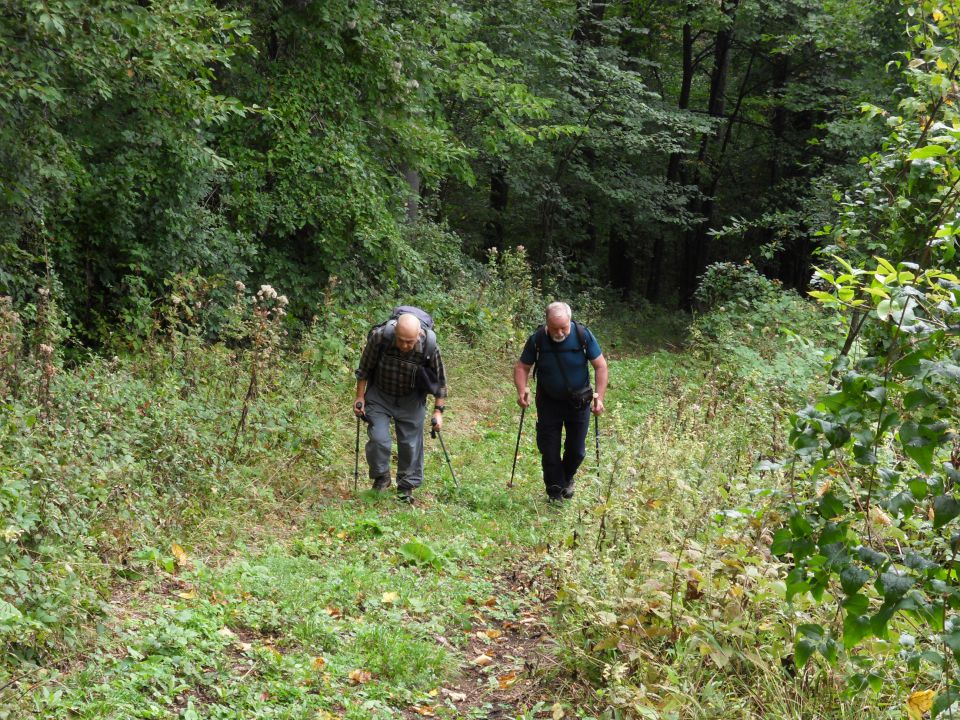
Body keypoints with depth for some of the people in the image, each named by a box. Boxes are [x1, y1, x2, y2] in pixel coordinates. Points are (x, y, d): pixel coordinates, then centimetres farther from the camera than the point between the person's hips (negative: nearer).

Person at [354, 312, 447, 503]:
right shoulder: (379, 337, -28)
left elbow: (439, 380, -8)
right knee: (378, 438, -12)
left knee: (411, 443, 2)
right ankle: (381, 477, 13)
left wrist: (438, 410, -7)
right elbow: (364, 369, -9)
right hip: (379, 396, 0)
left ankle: (407, 486, 21)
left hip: (411, 401, 0)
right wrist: (360, 398, -4)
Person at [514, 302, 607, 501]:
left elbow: (600, 366, -10)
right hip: (549, 402, 0)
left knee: (576, 449, 11)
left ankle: (567, 478, 40)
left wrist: (599, 397, -18)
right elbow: (522, 367, -5)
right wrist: (522, 391, -22)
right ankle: (555, 492, 16)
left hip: (579, 402, 0)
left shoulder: (583, 335, -18)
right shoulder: (537, 340, -16)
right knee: (549, 449, 0)